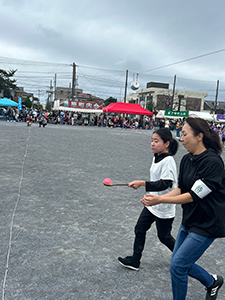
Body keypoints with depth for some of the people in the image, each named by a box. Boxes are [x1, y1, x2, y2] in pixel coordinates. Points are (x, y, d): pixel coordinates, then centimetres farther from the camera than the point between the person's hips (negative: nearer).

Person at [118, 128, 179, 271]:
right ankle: (135, 261, 22)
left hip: (164, 208, -8)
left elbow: (165, 184, -30)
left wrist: (142, 183, -36)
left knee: (164, 236, 9)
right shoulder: (156, 158, 5)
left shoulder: (168, 160, -23)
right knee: (140, 230, 9)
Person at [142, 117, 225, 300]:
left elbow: (194, 195, -24)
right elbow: (181, 189, 6)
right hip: (190, 220, 8)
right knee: (180, 263, 17)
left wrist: (160, 200, -23)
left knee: (177, 265, -5)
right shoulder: (187, 160, 2)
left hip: (207, 224, -8)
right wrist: (156, 198, -9)